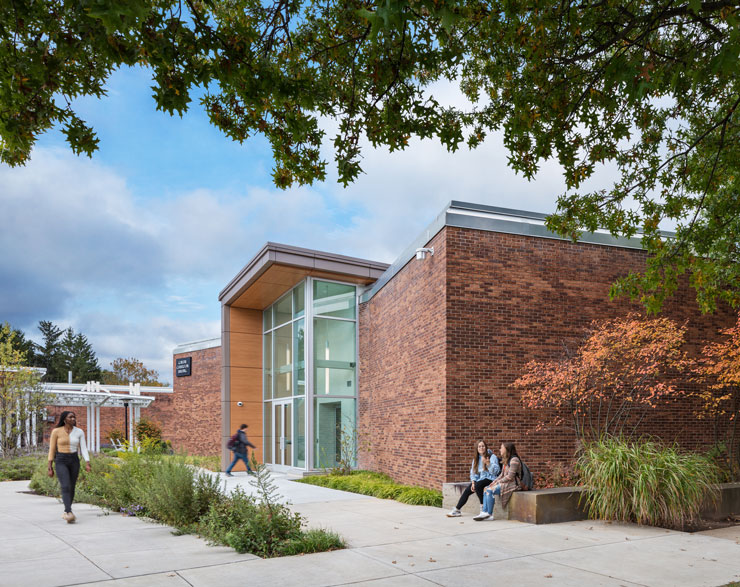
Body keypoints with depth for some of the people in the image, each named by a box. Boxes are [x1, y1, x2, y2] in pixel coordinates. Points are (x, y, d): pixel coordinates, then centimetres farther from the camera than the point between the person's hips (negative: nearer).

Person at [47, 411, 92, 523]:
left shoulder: (79, 432, 1)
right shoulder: (56, 431, -5)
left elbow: (83, 449, -2)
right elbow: (52, 450, -1)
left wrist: (87, 464, -15)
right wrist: (50, 468, -3)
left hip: (74, 461, 3)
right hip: (61, 462, -3)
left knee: (71, 488, 10)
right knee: (65, 487, -21)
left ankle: (66, 512, 30)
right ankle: (69, 513, -31)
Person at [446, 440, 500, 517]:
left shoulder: (492, 457, -4)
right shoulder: (476, 459, 14)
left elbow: (496, 471, -13)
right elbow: (472, 473, 13)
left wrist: (488, 463, -27)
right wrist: (473, 483, -3)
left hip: (489, 479, -6)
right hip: (479, 479, 6)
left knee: (478, 485, -33)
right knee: (467, 490, -15)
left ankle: (483, 507, -17)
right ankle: (457, 510, -9)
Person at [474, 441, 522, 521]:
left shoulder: (514, 460, -14)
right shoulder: (506, 460, 18)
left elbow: (510, 477, -20)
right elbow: (502, 474, 19)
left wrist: (498, 482, -13)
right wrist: (494, 481, 3)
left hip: (512, 484, -10)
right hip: (504, 483, 10)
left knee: (490, 490, -22)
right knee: (486, 489, -3)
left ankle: (489, 514, -13)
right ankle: (484, 512, -11)